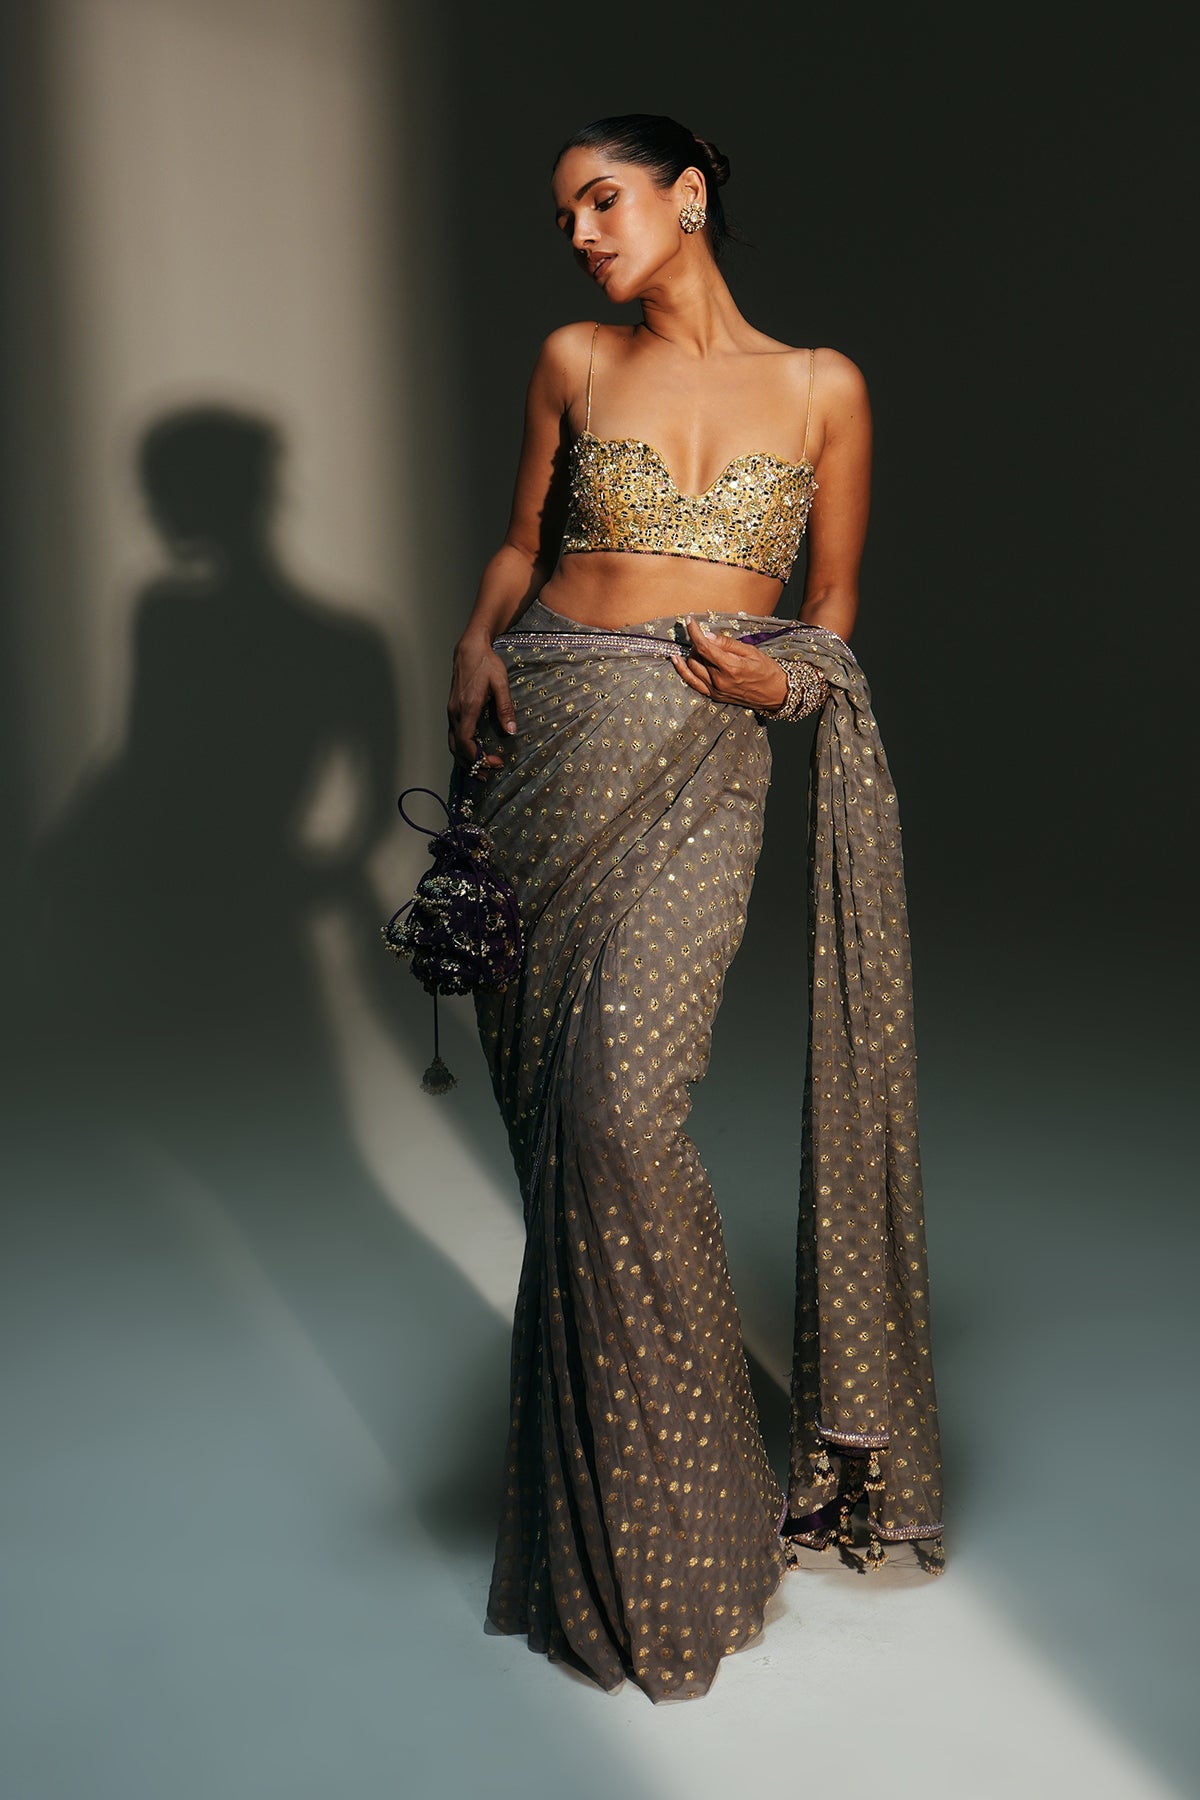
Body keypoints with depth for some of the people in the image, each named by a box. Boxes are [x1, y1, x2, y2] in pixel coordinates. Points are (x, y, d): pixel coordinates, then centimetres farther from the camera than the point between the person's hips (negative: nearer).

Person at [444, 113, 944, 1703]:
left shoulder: (822, 388, 8)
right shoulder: (573, 362, 12)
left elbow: (834, 612, 12)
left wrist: (785, 677, -8)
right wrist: (479, 647, 0)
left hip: (701, 766, -2)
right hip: (544, 739, 3)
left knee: (619, 1106, -17)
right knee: (555, 1116, 2)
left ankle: (673, 1509, 3)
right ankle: (589, 1458, 22)